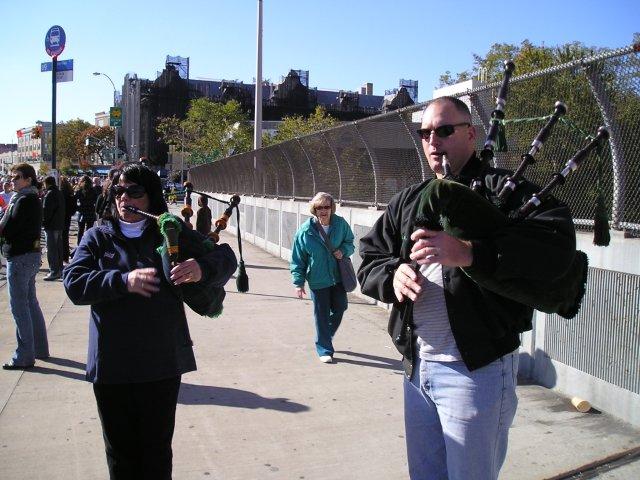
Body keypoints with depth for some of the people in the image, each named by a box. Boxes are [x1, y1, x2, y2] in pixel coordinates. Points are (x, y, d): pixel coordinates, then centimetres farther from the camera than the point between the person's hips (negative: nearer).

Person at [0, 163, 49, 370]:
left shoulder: (23, 200, -16)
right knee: (30, 302, 17)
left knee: (19, 305, -5)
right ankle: (40, 348, 25)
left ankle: (24, 356, 0)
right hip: (31, 253, 10)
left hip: (20, 257, -10)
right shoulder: (33, 198, 14)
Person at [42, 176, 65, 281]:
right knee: (59, 247, 14)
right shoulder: (60, 193, 12)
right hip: (60, 225, 9)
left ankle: (54, 272, -5)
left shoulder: (50, 194, -15)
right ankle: (59, 270, 20)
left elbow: (46, 210, -17)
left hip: (51, 226, -9)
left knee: (51, 249, -5)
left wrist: (43, 222, -7)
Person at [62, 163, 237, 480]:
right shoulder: (98, 237, 7)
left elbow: (225, 257, 0)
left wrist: (202, 268, -23)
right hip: (111, 366, 1)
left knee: (157, 448, 10)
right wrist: (123, 281, -22)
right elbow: (73, 282, -6)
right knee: (120, 448, 13)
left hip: (161, 362, -1)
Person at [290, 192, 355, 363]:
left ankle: (326, 337, 41)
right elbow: (297, 259, -6)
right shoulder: (305, 231, -13)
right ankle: (324, 350, 19)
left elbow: (350, 242, 10)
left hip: (338, 277, 3)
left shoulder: (340, 224, -7)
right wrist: (298, 283, -7)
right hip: (318, 280, -3)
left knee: (340, 308, 13)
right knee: (322, 315, 4)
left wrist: (343, 250, -13)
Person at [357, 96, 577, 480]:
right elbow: (369, 260, 12)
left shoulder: (502, 188, -6)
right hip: (417, 365, 7)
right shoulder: (408, 201, 15)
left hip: (478, 367, -6)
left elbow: (558, 240, -23)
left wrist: (469, 252, -34)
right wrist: (393, 275, -12)